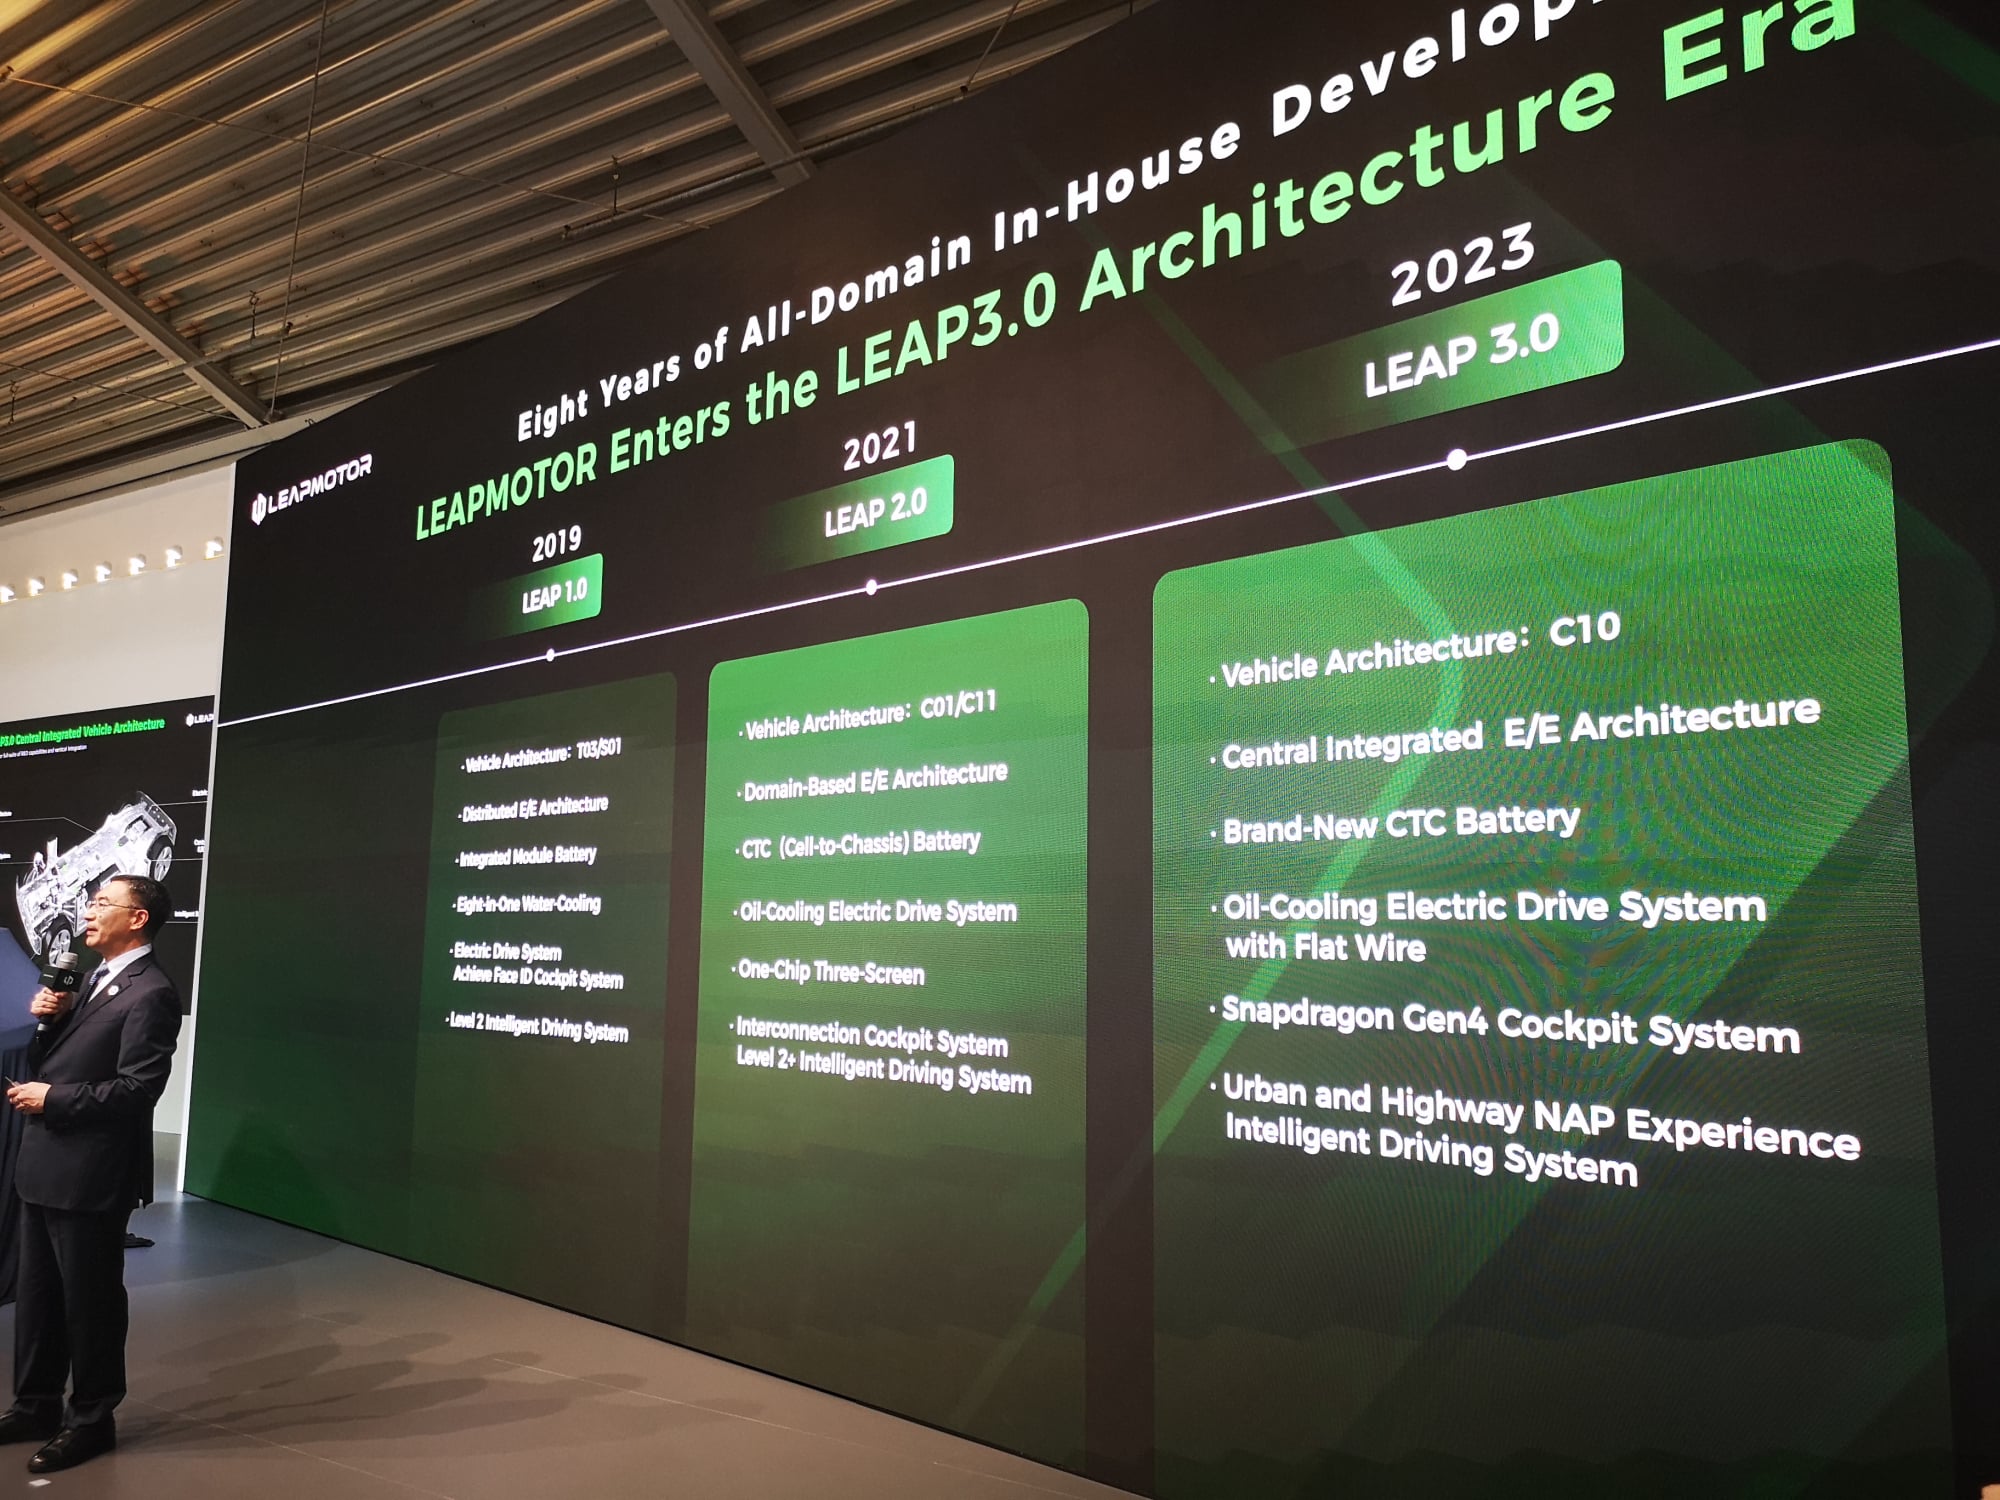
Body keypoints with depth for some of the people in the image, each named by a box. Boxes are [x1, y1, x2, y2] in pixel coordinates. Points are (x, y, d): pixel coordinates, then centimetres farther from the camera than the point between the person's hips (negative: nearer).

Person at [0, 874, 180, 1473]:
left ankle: (91, 1419, 19)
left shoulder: (151, 993, -17)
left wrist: (50, 1099, -16)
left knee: (90, 1298, 4)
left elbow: (137, 1088, -22)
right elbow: (49, 1063, 16)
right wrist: (48, 1020, -2)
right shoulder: (94, 980, 13)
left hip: (90, 1172, -9)